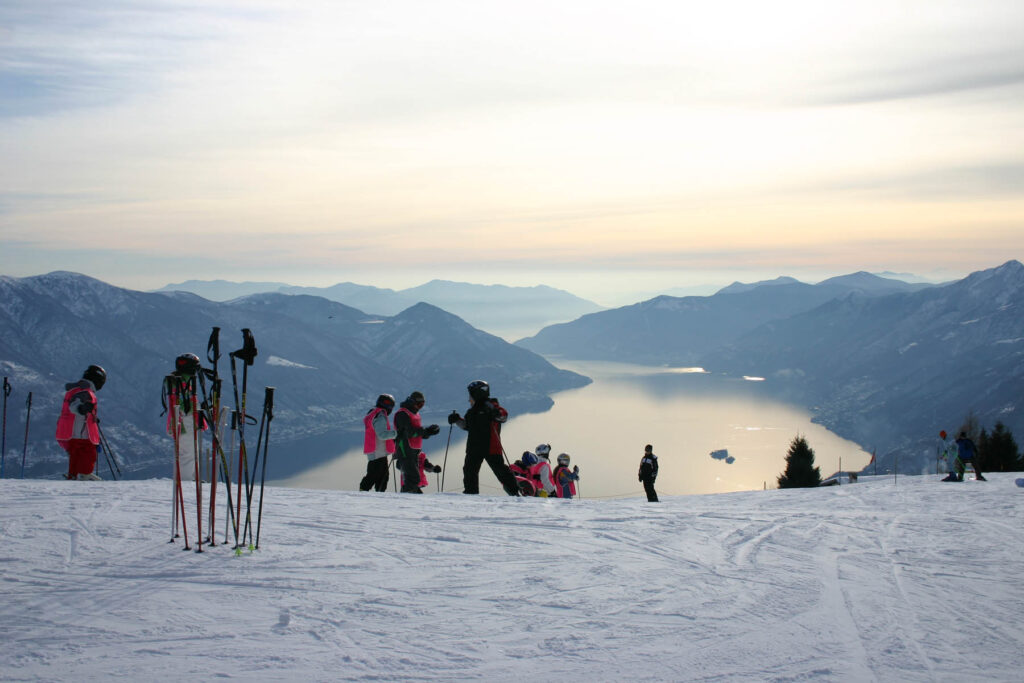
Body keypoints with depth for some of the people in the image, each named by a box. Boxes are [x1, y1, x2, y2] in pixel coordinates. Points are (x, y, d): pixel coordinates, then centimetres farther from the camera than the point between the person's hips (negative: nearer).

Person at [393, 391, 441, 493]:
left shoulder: (415, 414, 21)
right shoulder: (402, 414, -9)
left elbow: (421, 433, 20)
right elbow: (409, 432, -19)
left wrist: (429, 432, 1)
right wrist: (426, 431, -20)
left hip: (414, 452, 10)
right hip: (405, 451, -10)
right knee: (413, 478, -18)